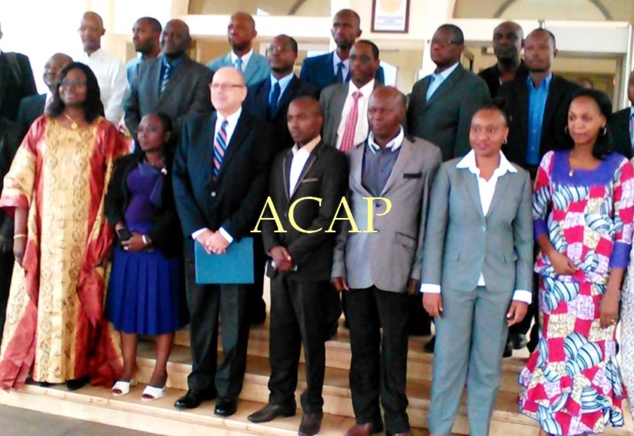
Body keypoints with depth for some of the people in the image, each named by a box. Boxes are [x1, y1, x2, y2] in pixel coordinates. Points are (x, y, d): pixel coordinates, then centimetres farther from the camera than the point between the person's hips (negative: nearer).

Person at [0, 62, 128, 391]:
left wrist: (106, 236, -7)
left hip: (86, 233, -1)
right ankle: (42, 364, 19)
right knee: (42, 293, 6)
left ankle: (78, 366, 18)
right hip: (45, 230, 1)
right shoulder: (41, 128, 6)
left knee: (82, 297, 5)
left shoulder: (105, 132, 2)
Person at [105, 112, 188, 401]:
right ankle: (128, 368, 18)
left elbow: (176, 210, -9)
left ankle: (160, 372, 11)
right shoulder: (126, 164, 12)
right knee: (126, 304, 7)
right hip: (127, 242, 4)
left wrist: (148, 238, -14)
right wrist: (122, 231, -9)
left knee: (162, 307, 1)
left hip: (162, 245, -4)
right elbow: (112, 199, 7)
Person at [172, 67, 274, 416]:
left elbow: (259, 189, -8)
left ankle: (228, 390, 18)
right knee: (200, 314, 10)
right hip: (197, 236, 3)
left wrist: (227, 232, -13)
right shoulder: (193, 126, 9)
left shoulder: (258, 131, -1)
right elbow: (179, 179, 3)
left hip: (237, 239, -3)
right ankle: (200, 384, 24)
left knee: (234, 318, 6)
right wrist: (198, 229, -8)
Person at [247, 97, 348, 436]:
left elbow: (328, 217, -12)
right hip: (279, 263, 6)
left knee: (312, 338, 4)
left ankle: (312, 406, 16)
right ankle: (281, 398, 24)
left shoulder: (332, 160, -5)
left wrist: (294, 253, -13)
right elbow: (270, 209, 13)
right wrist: (273, 247, -4)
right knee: (281, 335, 11)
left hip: (310, 265, -6)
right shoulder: (281, 160, 16)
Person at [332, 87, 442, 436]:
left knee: (394, 348, 6)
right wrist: (338, 264, 5)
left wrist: (419, 270, -4)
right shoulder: (352, 155, 9)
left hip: (396, 268, -3)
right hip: (356, 267, 3)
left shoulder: (426, 155, -1)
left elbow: (429, 217, -2)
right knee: (362, 346, 10)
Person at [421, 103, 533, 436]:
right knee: (447, 363, 6)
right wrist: (430, 284, -7)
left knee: (488, 366, 11)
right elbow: (434, 231, -3)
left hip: (499, 285, 1)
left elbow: (524, 240, 4)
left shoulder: (520, 179, 1)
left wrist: (523, 292, 0)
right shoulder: (449, 172, -3)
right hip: (455, 281, -1)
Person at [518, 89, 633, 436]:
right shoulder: (552, 161, 4)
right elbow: (536, 214, 8)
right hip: (556, 274, 2)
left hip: (599, 277, -1)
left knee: (592, 353, 4)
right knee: (555, 348, 7)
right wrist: (550, 252, -10)